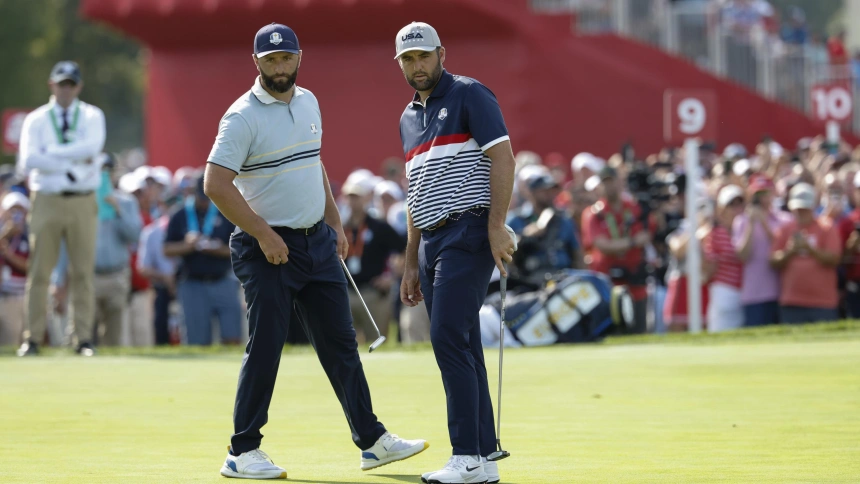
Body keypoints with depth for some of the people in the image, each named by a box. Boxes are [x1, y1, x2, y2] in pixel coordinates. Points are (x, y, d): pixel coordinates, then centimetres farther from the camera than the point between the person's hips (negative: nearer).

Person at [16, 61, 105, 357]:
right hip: (47, 199, 0)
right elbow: (28, 160, -9)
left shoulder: (92, 116, 9)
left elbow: (92, 147, -12)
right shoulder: (36, 120, 7)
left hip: (82, 202, 0)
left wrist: (51, 154, -11)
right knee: (39, 272, -1)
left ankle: (84, 339, 0)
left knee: (83, 272, -2)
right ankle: (32, 339, 1)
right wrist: (72, 160, -14)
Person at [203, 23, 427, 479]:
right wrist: (263, 235, -20)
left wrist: (335, 223, 17)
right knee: (265, 348, -5)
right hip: (267, 248, -7)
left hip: (317, 241, 7)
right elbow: (216, 184, -20)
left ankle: (372, 441, 12)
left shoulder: (308, 102, 10)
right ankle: (243, 453, 3)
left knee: (340, 342, 8)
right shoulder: (243, 116, -14)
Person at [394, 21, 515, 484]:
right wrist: (411, 263, 20)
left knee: (448, 338, -17)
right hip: (432, 242, 8)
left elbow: (502, 156, -11)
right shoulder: (409, 118, 21)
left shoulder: (469, 95, -2)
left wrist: (497, 226, -19)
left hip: (468, 233, -8)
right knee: (461, 348, 7)